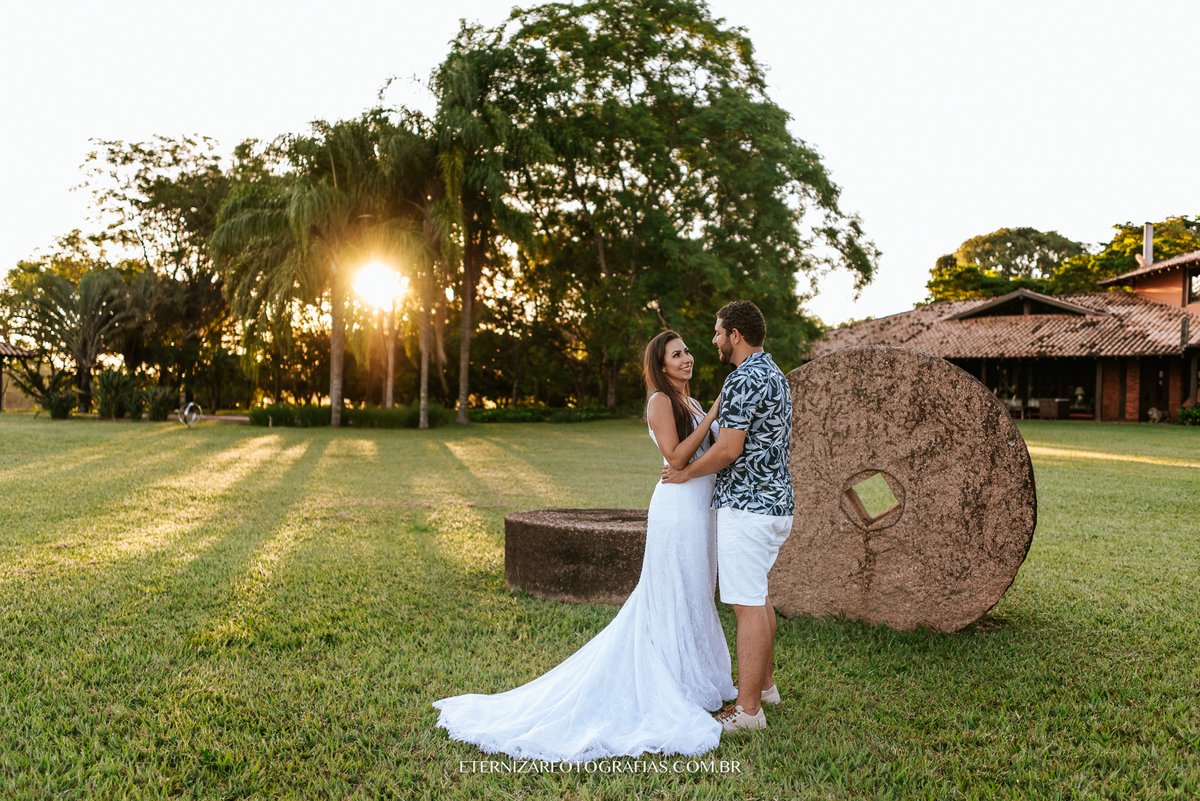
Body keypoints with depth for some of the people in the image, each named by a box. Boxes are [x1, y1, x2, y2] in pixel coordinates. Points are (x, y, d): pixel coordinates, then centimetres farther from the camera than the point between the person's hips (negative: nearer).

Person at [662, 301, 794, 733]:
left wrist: (686, 472, -8)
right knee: (758, 595, 20)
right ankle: (764, 684, 31)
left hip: (746, 505, -11)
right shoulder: (775, 375, 15)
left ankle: (748, 709, 1)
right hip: (776, 499, 11)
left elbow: (728, 449, -22)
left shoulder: (744, 380, -18)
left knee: (748, 604, -5)